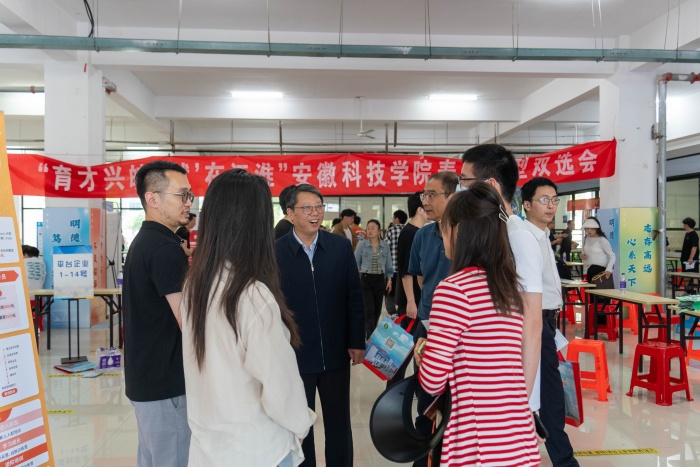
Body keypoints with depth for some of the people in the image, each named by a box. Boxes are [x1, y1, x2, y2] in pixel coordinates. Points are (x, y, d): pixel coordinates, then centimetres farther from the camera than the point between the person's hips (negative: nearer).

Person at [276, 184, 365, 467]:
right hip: (294, 356, -2)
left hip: (336, 354, 2)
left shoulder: (341, 247, -2)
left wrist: (357, 342, -1)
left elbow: (355, 297, 2)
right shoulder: (275, 252, -8)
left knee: (339, 424, 17)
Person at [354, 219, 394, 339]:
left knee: (377, 309, 9)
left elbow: (388, 265, 10)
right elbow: (356, 263, 2)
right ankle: (369, 337, -5)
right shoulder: (362, 244, -3)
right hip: (365, 278, -3)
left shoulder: (385, 245, 4)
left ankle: (372, 334, 26)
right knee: (369, 309, -9)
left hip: (380, 279, 3)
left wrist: (389, 280, 6)